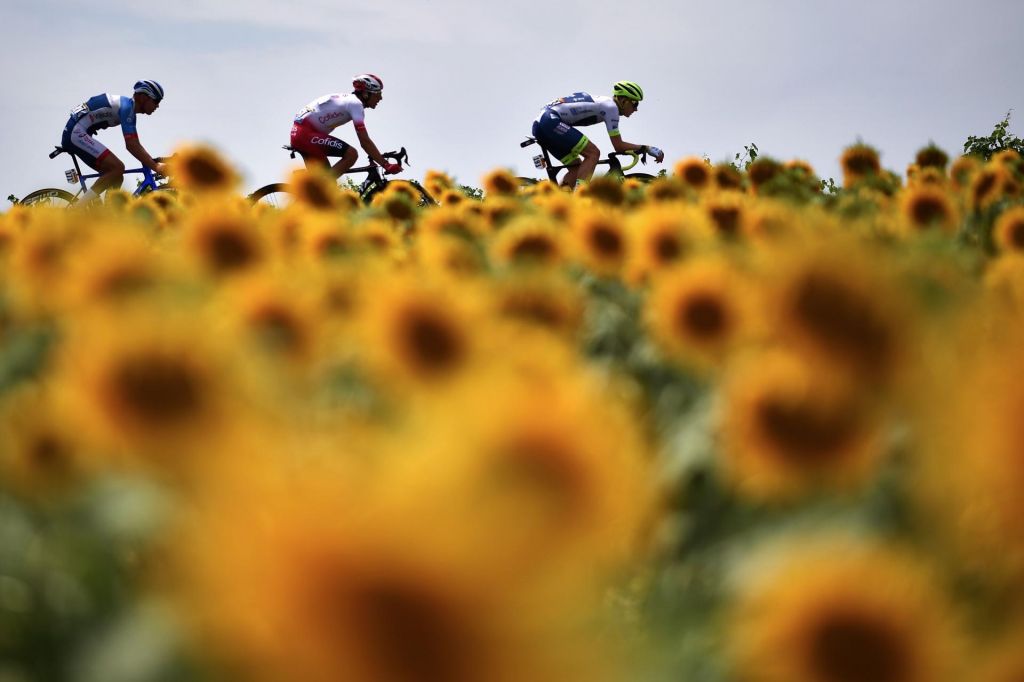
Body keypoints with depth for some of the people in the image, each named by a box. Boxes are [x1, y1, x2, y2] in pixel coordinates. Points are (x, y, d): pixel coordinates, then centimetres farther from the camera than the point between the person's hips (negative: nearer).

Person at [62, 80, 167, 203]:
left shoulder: (127, 106, 15)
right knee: (117, 167, -19)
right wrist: (155, 167, -25)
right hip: (76, 134, -11)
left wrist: (152, 162, 14)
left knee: (117, 178, 8)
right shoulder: (126, 106, -16)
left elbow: (134, 144, 20)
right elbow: (131, 145, -25)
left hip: (74, 134, 11)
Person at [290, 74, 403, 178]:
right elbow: (365, 141, -19)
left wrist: (378, 158, 24)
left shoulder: (348, 100, 17)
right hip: (307, 134, -10)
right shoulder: (355, 104, -12)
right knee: (351, 154, -17)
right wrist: (387, 165, -20)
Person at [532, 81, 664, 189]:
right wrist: (647, 149, -3)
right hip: (551, 122, -10)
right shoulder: (611, 106, -7)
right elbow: (618, 145, -8)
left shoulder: (603, 102, 21)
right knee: (593, 153, -10)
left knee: (577, 167, 13)